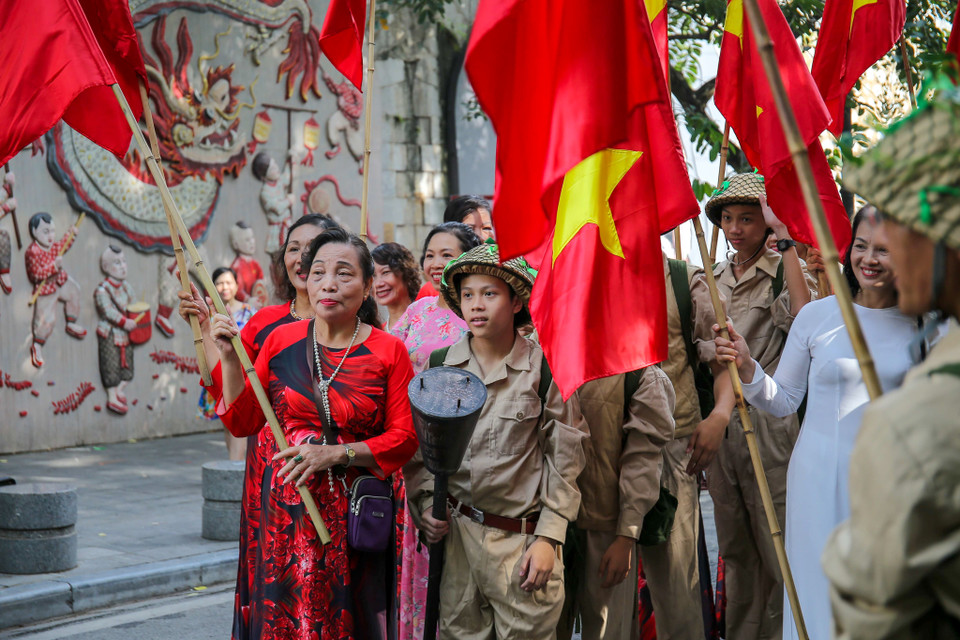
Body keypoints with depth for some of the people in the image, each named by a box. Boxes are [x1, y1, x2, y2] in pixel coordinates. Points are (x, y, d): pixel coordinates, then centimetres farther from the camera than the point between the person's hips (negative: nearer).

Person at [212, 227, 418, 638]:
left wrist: (337, 453, -16)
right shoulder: (281, 341, 5)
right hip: (286, 508, 2)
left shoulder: (388, 351, -2)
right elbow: (242, 422, 7)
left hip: (353, 513, -2)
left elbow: (404, 438, -5)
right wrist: (230, 358, -4)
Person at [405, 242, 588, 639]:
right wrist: (426, 504, -2)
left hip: (524, 536, -2)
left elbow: (564, 459, -1)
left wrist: (548, 538, -5)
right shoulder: (439, 366, 5)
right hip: (456, 532, 2)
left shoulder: (544, 369, -3)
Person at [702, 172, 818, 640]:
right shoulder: (713, 278, 14)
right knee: (734, 546, 13)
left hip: (767, 423, -6)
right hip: (717, 421, 6)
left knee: (776, 545, -5)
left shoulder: (783, 272, -5)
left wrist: (785, 238, -23)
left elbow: (803, 315, -28)